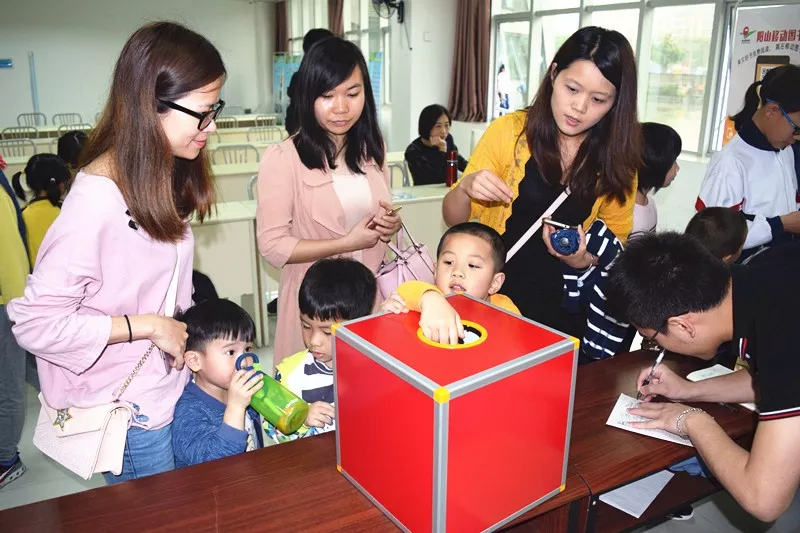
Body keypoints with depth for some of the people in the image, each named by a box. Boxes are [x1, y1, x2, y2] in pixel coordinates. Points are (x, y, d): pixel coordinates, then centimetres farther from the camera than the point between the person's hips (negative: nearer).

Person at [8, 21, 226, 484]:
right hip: (132, 409, -7)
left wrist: (182, 333, -3)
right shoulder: (97, 202, -26)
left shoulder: (159, 177, -2)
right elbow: (35, 323, -23)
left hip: (173, 383, 7)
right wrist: (149, 326, -22)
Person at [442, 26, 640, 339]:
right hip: (495, 293, -2)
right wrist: (466, 187, -23)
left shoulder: (618, 159, -2)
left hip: (564, 306, 2)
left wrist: (585, 258, -14)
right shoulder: (508, 131, -9)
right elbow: (454, 220, -2)